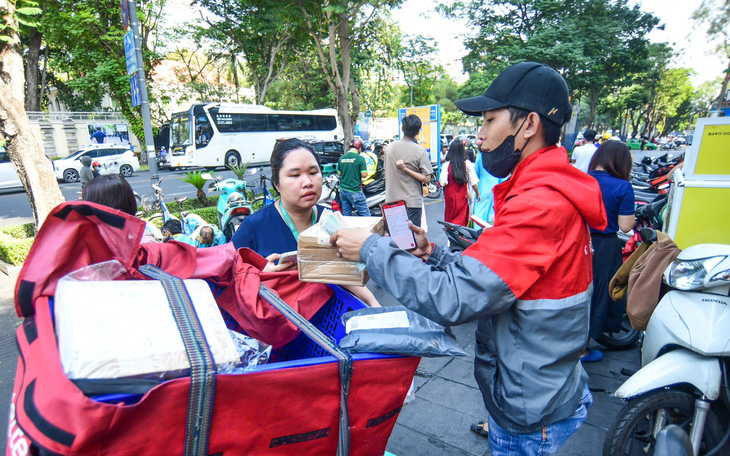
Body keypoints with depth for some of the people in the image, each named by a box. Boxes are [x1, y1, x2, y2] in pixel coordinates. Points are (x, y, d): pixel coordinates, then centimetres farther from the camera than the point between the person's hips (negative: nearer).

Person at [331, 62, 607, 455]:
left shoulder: (541, 204, -27)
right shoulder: (551, 192, 6)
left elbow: (455, 300, -32)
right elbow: (483, 278, 6)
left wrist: (371, 249, -23)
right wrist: (430, 255, -7)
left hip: (530, 413, -9)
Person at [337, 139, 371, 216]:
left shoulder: (341, 158, 6)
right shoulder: (360, 158, -11)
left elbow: (339, 173, 13)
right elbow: (364, 175, -14)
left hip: (343, 190, 6)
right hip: (354, 191, -6)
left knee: (346, 214, 12)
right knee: (365, 214, 2)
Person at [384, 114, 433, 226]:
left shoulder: (389, 147, 3)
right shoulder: (420, 150, -9)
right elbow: (427, 179, -12)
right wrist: (406, 169, -12)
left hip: (391, 201, 4)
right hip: (412, 202, -4)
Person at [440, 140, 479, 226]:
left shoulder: (446, 165, -10)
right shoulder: (467, 164, -6)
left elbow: (443, 182, -16)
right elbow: (473, 182, -4)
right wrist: (477, 193, 9)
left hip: (450, 194, 0)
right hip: (462, 195, 0)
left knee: (450, 218, 15)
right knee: (462, 218, 9)